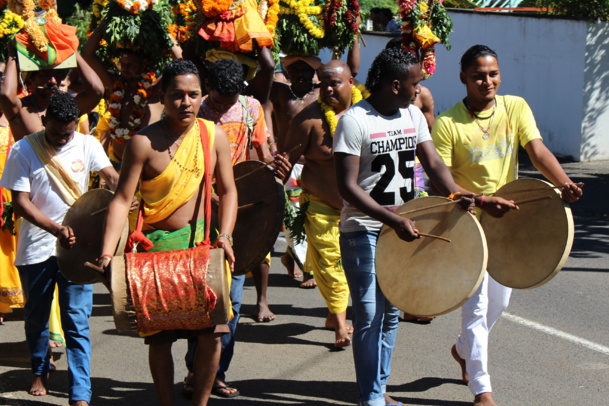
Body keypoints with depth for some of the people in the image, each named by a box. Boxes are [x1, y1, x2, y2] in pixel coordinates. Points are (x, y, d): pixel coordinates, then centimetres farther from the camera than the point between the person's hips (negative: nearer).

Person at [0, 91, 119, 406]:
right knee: (36, 316, 15)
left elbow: (111, 176, -12)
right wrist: (57, 229, -23)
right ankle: (39, 372, 40)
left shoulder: (87, 144, 0)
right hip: (36, 247, 0)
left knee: (77, 321, -5)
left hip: (76, 245, 0)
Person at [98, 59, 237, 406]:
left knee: (211, 334, -2)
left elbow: (228, 191, 5)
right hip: (156, 247, -2)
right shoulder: (144, 142, -10)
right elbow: (122, 199, -12)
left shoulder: (214, 135, 0)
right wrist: (107, 252, -23)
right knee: (159, 337, 4)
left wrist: (224, 236, -9)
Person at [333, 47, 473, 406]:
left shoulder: (413, 115, 6)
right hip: (364, 232, -7)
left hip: (402, 228, 7)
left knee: (391, 313, 14)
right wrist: (395, 221, -24)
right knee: (369, 316, -4)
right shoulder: (355, 121, -15)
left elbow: (433, 163, 6)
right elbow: (347, 187, -19)